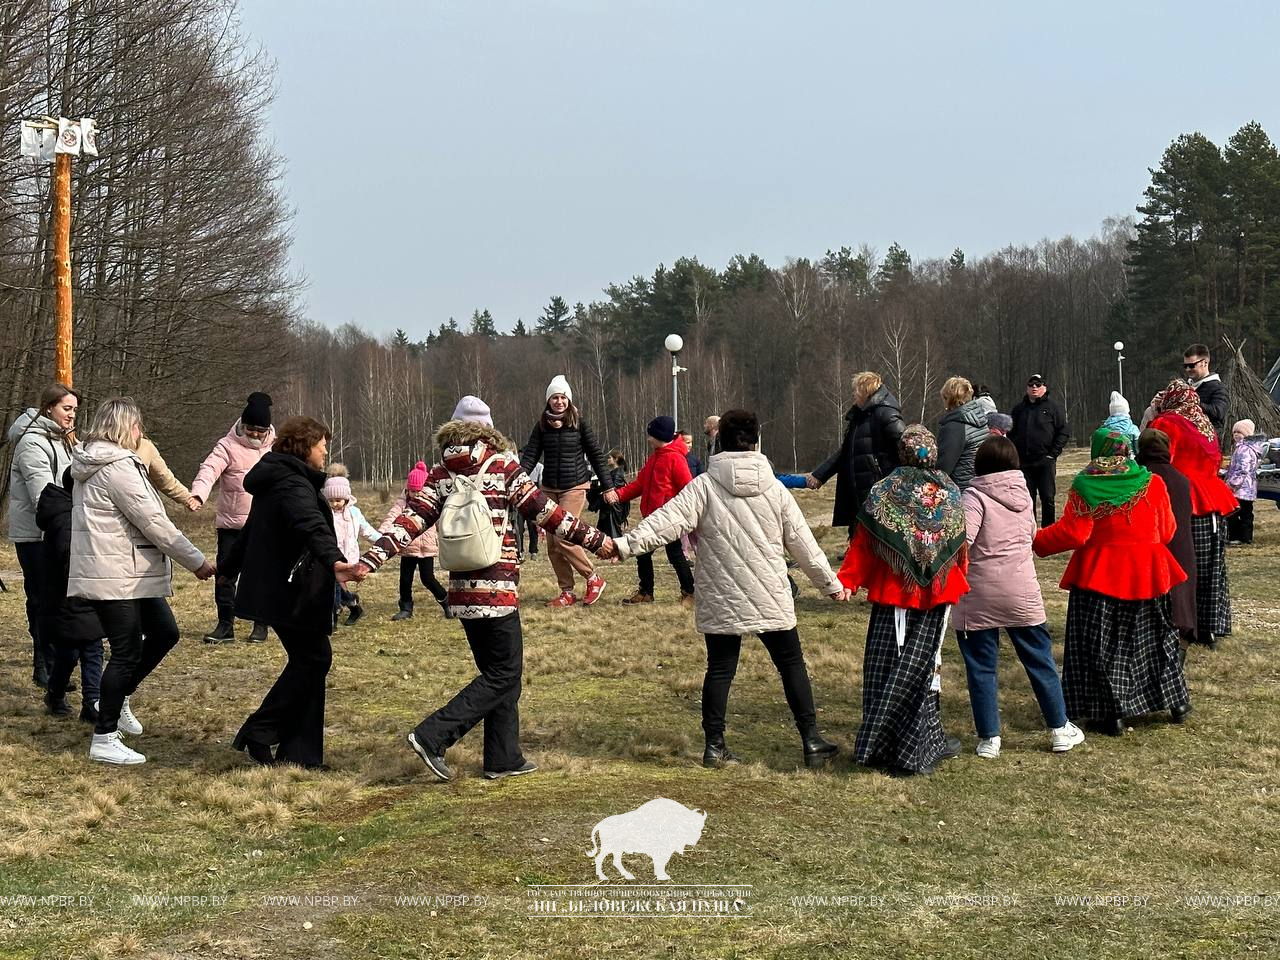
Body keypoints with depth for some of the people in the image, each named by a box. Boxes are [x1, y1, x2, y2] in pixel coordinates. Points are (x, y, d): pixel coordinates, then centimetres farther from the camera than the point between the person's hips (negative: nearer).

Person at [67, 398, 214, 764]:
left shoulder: (92, 463, 14)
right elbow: (155, 524, -18)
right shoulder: (118, 468, -18)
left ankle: (116, 699, 26)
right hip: (117, 577, -10)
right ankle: (104, 741, 3)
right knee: (128, 652, -4)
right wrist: (197, 562, -11)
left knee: (164, 632, 16)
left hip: (130, 574, 10)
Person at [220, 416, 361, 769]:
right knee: (313, 659, -4)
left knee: (310, 660, 12)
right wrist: (334, 561, -54)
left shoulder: (274, 482, 17)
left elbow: (250, 530, 33)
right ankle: (259, 734, -2)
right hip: (291, 593, -11)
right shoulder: (293, 484, -16)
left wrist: (229, 569, 47)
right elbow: (311, 526, -37)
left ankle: (299, 752, 12)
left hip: (273, 590, 11)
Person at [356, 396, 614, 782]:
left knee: (498, 671, 17)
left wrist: (371, 559, -9)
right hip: (497, 587, -6)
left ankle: (503, 758, 17)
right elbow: (545, 512, -5)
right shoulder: (502, 466, -6)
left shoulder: (440, 474, 6)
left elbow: (412, 520, -6)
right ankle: (432, 736, -9)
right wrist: (596, 540, 3)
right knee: (503, 675, 1)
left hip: (462, 589, 6)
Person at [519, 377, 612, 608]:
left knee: (564, 538, -16)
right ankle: (567, 592, 12)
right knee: (552, 545, 3)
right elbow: (530, 455, 0)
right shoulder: (542, 426, 4)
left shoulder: (579, 423, -4)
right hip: (549, 489, 5)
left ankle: (593, 578, 3)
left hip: (575, 486, -4)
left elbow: (596, 455, 1)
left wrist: (607, 487, 0)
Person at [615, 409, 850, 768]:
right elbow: (802, 542, 5)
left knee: (719, 668, 8)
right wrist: (830, 583, 15)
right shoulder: (774, 488, 0)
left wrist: (626, 545, -17)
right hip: (771, 601, 1)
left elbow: (666, 521, -17)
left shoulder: (704, 486, -6)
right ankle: (812, 742, 11)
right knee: (791, 664, 11)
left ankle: (714, 746, 9)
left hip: (720, 602, 0)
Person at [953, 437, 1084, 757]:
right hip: (1022, 593, 4)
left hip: (978, 598, -4)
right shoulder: (1023, 494, 5)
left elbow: (960, 541, -23)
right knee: (1040, 660, 15)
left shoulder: (974, 497, -11)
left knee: (981, 667, 6)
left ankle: (989, 739, 8)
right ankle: (1060, 729, 22)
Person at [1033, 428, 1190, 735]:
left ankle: (1111, 714, 5)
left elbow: (1072, 533, -15)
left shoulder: (1085, 487, -11)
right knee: (1153, 638, 18)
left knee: (1099, 646, 6)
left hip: (1098, 575, -3)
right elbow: (1166, 531, 4)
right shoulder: (1152, 483, -1)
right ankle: (1176, 703, 27)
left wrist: (1037, 541, -3)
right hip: (1145, 575, 4)